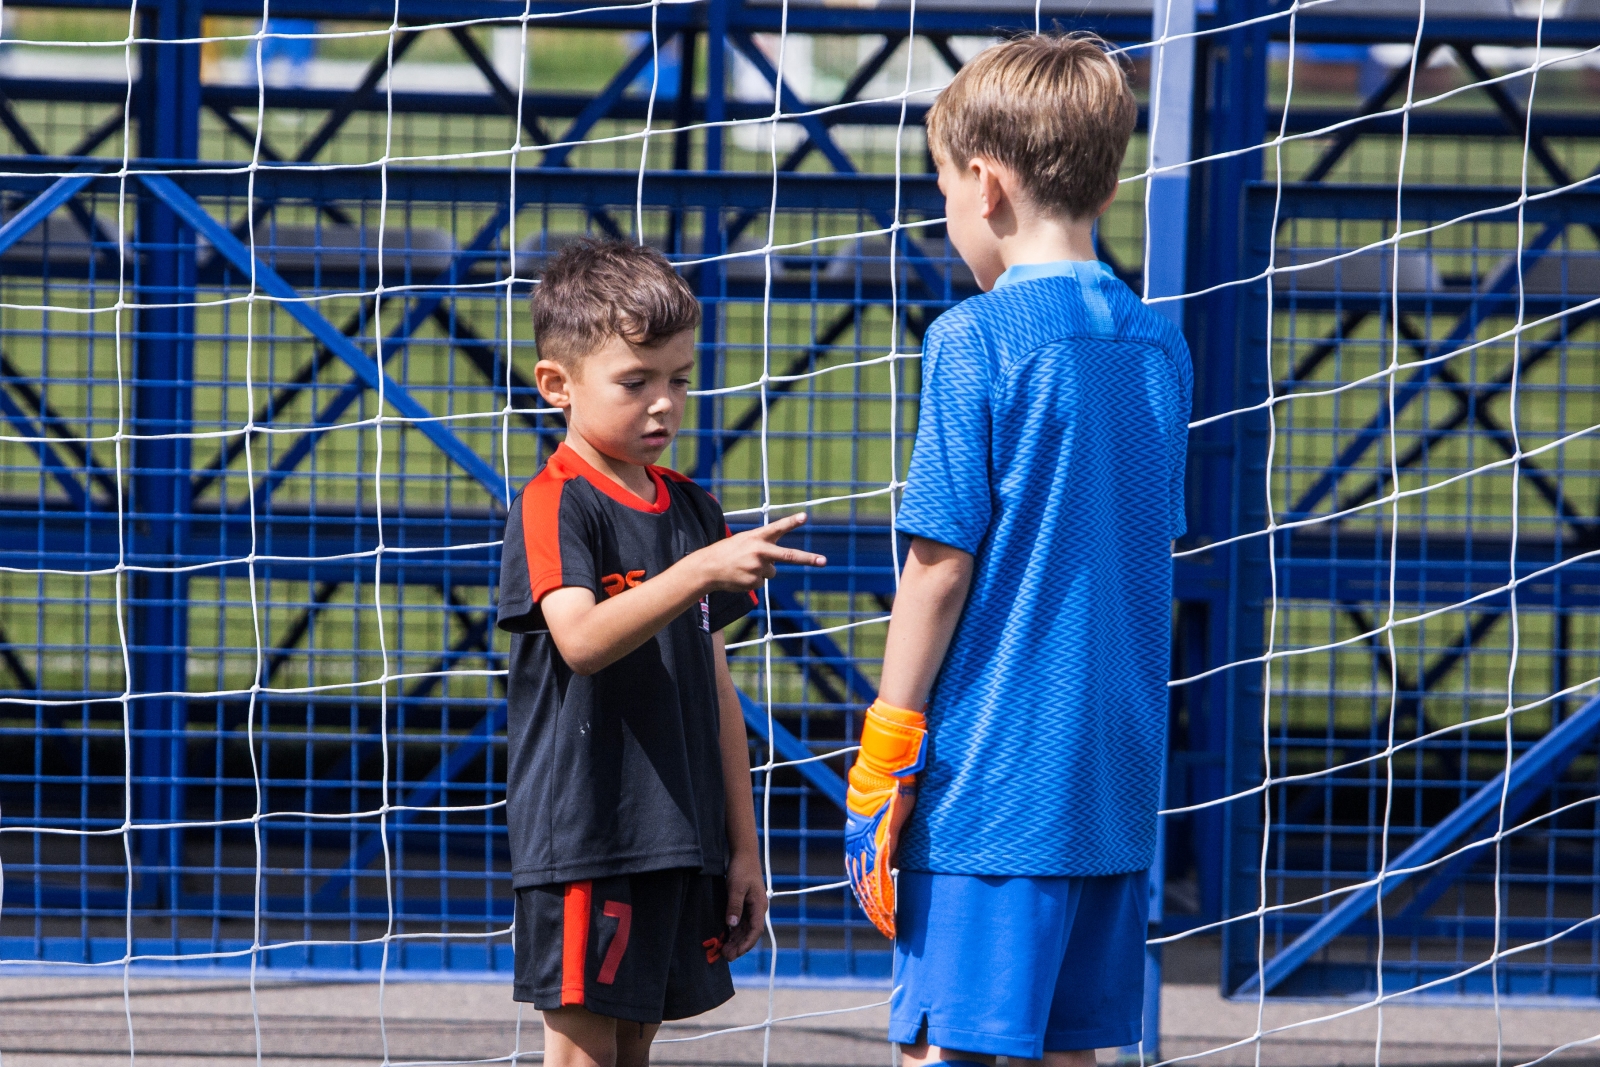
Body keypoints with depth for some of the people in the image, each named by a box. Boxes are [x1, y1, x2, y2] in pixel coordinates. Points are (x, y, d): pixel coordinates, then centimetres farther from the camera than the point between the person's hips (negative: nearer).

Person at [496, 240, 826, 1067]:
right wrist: (700, 572, -39)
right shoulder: (553, 505, -9)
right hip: (579, 836, -7)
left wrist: (742, 844, 14)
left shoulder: (690, 511, 13)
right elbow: (581, 640, -27)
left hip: (680, 841, 7)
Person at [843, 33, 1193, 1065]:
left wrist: (886, 753, -6)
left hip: (990, 777, -7)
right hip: (1114, 772, 7)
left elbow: (942, 562, -11)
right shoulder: (1157, 345, 10)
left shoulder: (977, 340, -10)